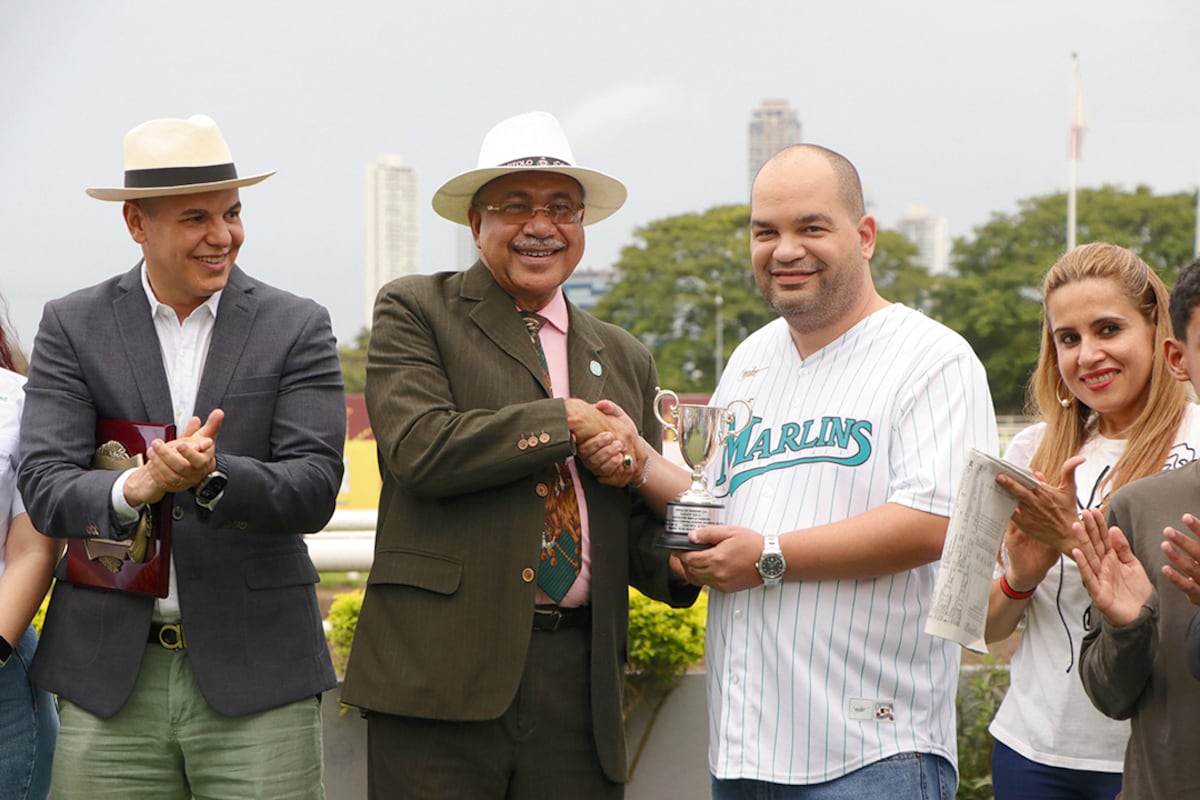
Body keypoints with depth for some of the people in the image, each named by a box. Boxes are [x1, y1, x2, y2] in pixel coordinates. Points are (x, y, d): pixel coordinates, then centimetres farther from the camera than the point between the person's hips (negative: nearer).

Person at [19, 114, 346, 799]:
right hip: (109, 676, 1)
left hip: (256, 670, 0)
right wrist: (136, 487, -26)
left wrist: (211, 476, -25)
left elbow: (315, 490, -6)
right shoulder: (74, 326, 5)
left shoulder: (297, 327, 3)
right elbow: (45, 490, -5)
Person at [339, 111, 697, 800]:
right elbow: (419, 447, -12)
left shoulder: (625, 360, 20)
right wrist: (569, 423, -6)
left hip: (577, 683, 4)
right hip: (443, 668, -4)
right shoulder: (414, 312, 5)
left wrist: (680, 561, -4)